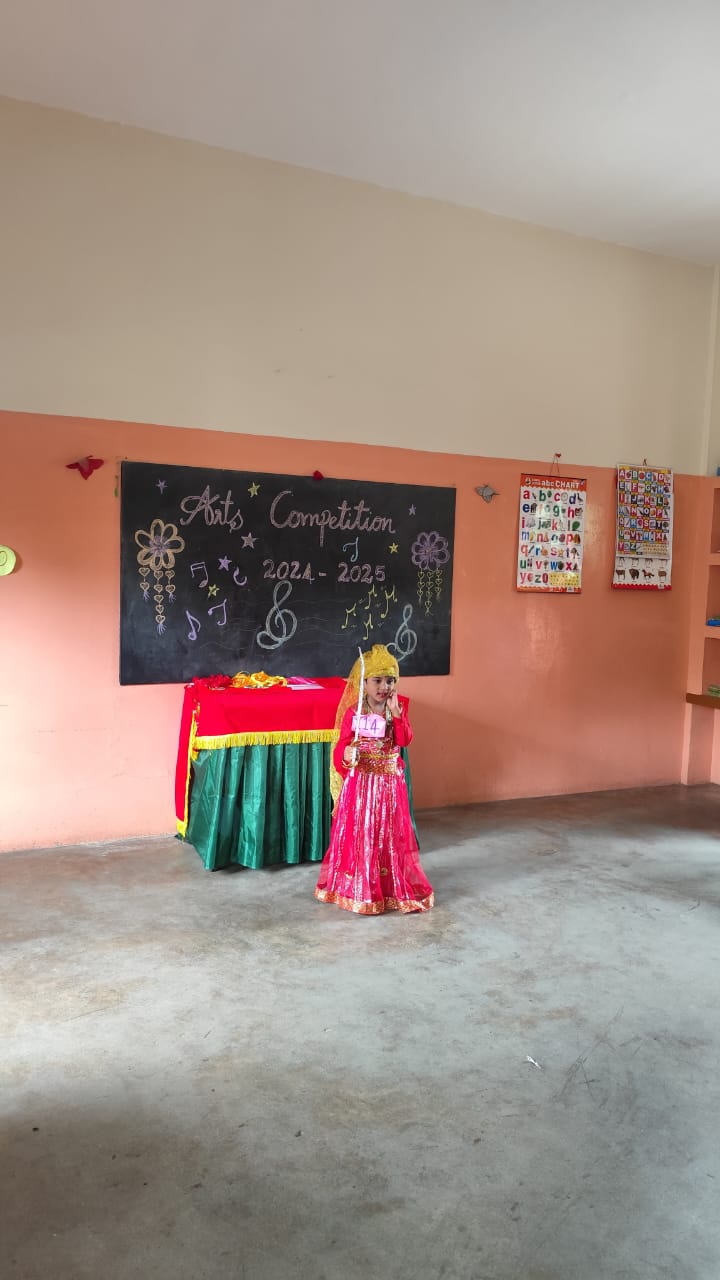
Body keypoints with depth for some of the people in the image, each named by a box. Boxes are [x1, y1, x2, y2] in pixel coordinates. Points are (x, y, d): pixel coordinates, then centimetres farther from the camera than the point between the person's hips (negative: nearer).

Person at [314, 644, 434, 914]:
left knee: (389, 835, 10)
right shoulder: (353, 712, -7)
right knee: (358, 833, 5)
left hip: (389, 783, 2)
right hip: (360, 782, -2)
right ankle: (357, 887, 20)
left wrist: (396, 713, -22)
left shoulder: (398, 710, 0)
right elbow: (341, 744, -8)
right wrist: (346, 755, -29)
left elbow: (405, 740, -13)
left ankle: (392, 885, 24)